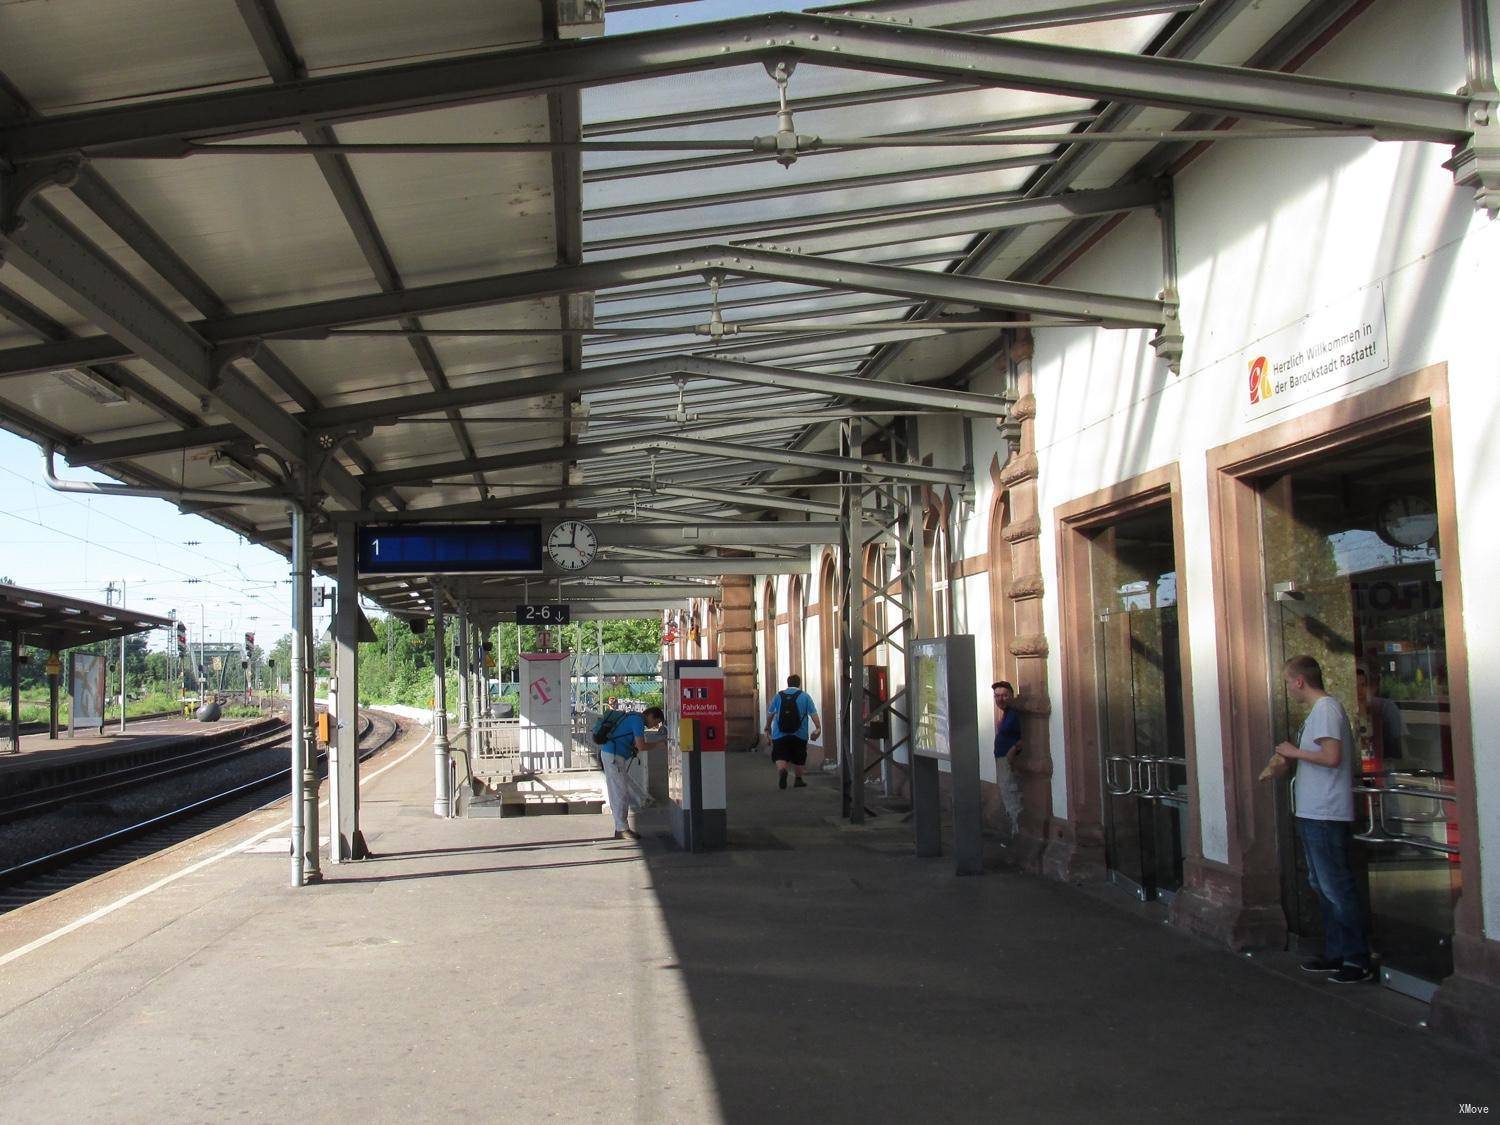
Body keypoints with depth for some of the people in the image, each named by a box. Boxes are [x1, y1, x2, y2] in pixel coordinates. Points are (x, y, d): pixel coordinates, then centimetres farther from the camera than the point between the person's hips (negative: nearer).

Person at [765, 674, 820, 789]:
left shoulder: (778, 696, 8)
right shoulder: (805, 696, 2)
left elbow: (770, 714, 17)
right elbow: (813, 714, -6)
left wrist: (768, 726, 32)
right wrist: (818, 728, 0)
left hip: (780, 735, 0)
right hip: (799, 735, 0)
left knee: (780, 758, -4)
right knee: (798, 759, 16)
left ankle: (781, 770, -33)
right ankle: (798, 780, 25)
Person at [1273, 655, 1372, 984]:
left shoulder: (1325, 709, -15)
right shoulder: (1323, 708, 17)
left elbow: (1331, 757, -25)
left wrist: (1295, 752, -12)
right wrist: (1294, 756, 14)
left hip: (1324, 816, -11)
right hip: (1316, 814, 11)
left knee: (1336, 887, -7)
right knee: (1323, 886, 15)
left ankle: (1358, 960, -2)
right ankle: (1335, 954, 23)